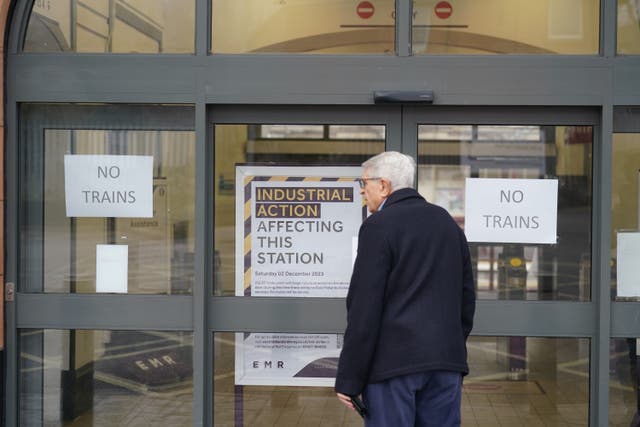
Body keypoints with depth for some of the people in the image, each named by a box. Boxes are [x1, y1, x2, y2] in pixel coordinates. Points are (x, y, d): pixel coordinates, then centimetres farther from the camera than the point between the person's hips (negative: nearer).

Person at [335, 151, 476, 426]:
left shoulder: (378, 226, -8)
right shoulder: (447, 222, 13)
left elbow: (364, 308, -12)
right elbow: (467, 297, 16)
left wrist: (348, 380, -9)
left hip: (394, 361, -6)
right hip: (447, 360, 6)